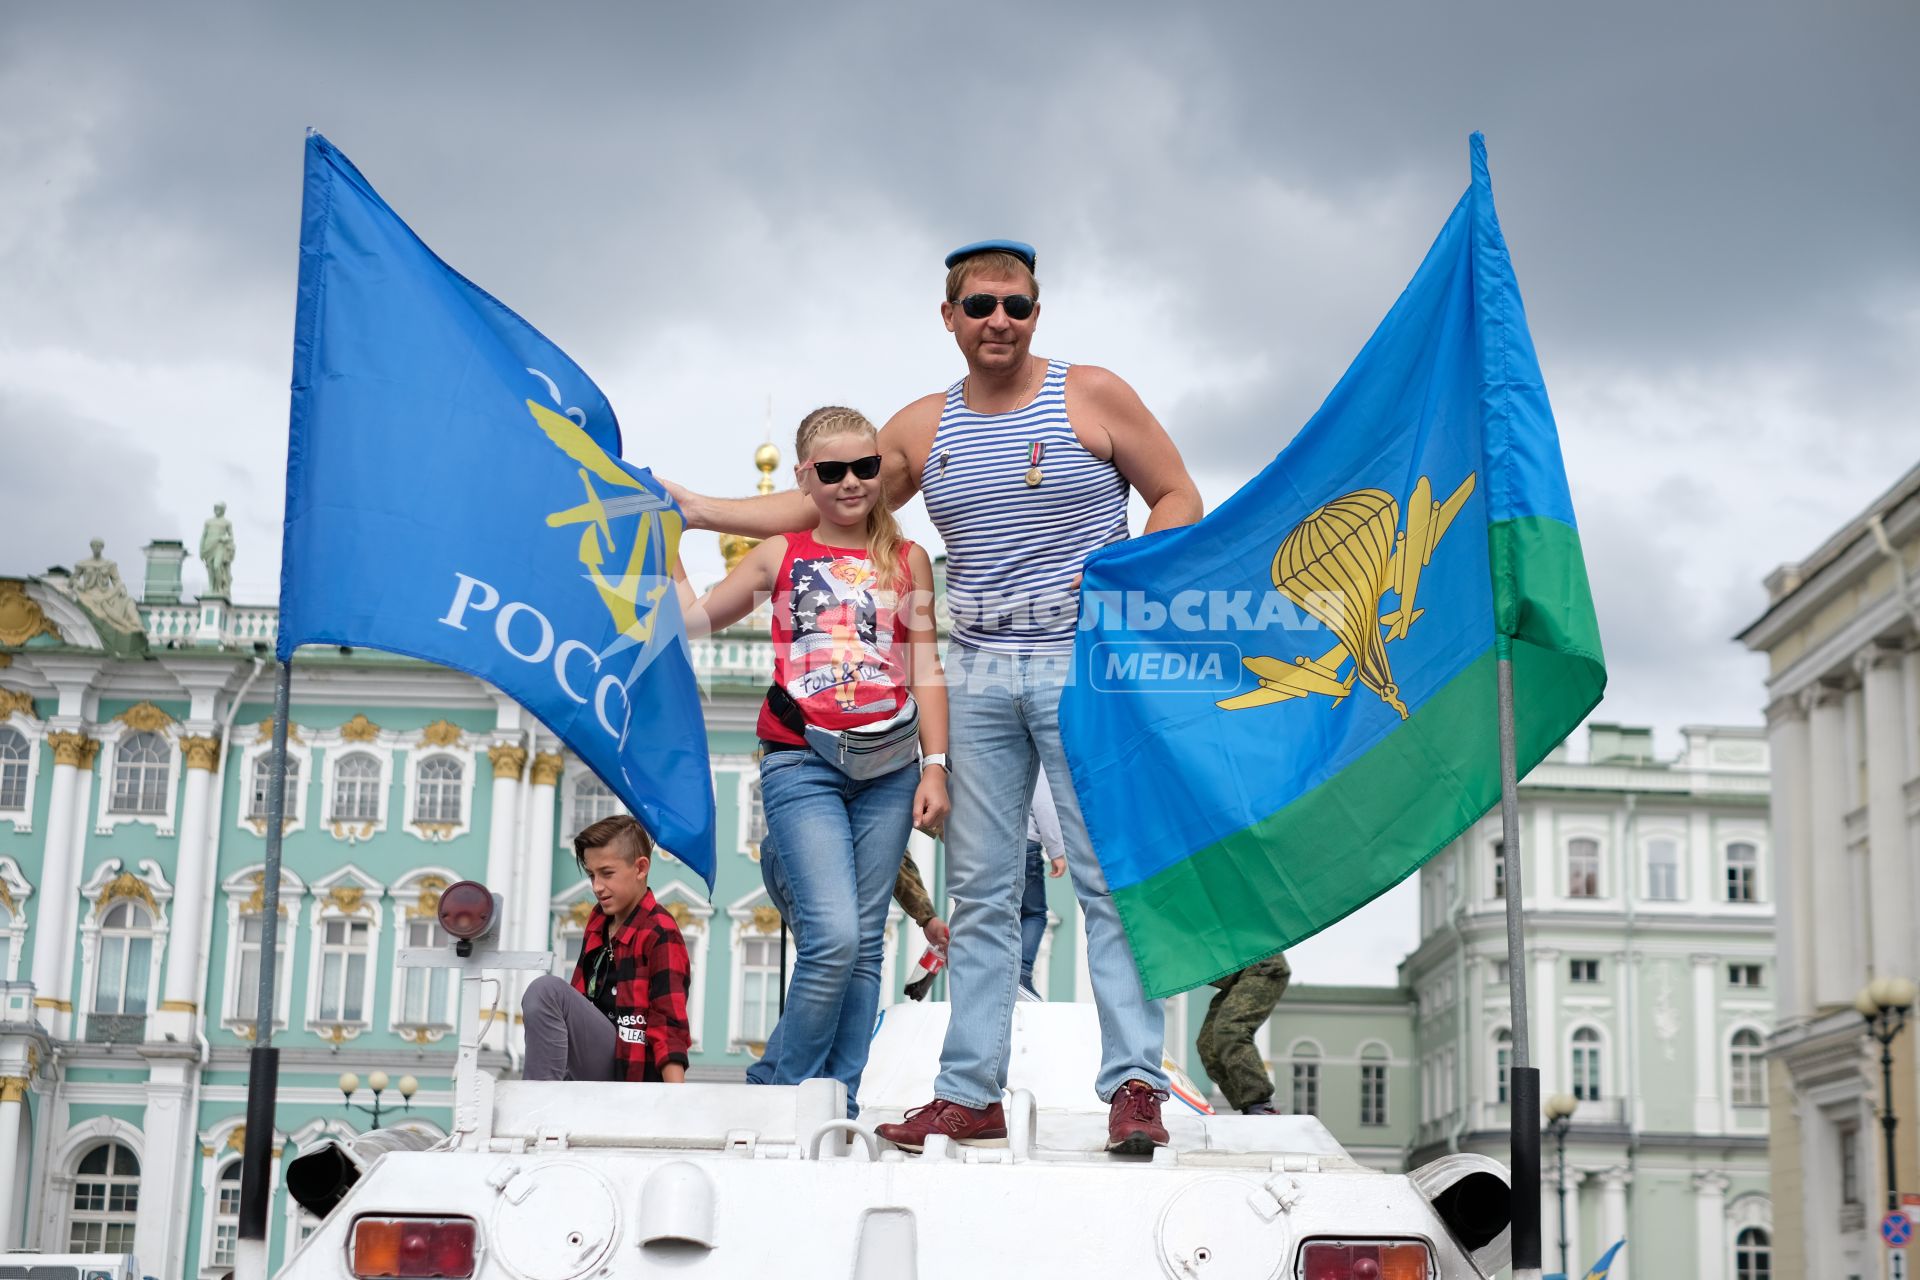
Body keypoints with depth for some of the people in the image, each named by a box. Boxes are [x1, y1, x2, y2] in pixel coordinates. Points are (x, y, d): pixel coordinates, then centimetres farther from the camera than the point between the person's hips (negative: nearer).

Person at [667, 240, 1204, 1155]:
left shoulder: (1092, 396, 2)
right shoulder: (922, 429, 13)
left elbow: (1179, 499, 5)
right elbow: (820, 505, 17)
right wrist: (695, 509, 12)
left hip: (1083, 660, -4)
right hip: (976, 674, 4)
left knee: (1109, 875, -7)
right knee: (979, 888, 5)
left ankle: (1134, 1085, -4)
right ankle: (970, 1094, 10)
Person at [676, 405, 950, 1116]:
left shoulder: (908, 560, 10)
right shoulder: (780, 556, 7)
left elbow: (926, 669, 9)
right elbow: (696, 620, 13)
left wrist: (934, 765, 3)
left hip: (888, 766, 3)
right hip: (803, 764, -2)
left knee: (865, 943, 3)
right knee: (833, 937, -15)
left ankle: (841, 1104, 10)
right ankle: (789, 1093, 2)